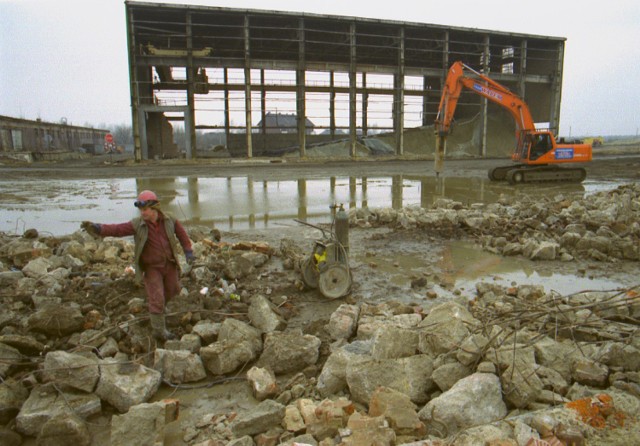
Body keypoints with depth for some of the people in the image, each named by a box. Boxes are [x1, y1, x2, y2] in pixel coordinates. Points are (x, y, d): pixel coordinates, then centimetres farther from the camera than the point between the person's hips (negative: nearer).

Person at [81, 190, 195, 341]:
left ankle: (156, 303, 49)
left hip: (169, 263, 3)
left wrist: (188, 251, 1)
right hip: (151, 267, -3)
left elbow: (181, 233, 4)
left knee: (173, 290, 19)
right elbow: (117, 229, -23)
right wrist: (98, 228, -39)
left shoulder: (169, 220, -9)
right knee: (157, 299, -3)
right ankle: (159, 330, 12)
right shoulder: (137, 224, -14)